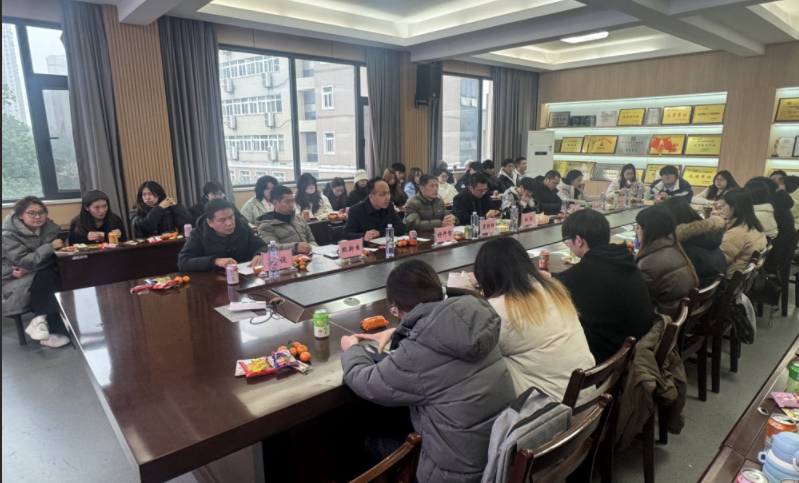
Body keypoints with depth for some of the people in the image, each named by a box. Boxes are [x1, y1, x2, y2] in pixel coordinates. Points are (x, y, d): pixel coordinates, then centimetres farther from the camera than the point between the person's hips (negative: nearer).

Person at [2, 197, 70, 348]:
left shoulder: (49, 227, 0)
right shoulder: (9, 234, -11)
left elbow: (52, 257, -3)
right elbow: (23, 261, -21)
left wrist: (29, 268, -18)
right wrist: (50, 247, -25)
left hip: (44, 274, 4)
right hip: (16, 279, -4)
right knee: (43, 278, -34)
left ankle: (40, 319, -19)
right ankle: (55, 330, -30)